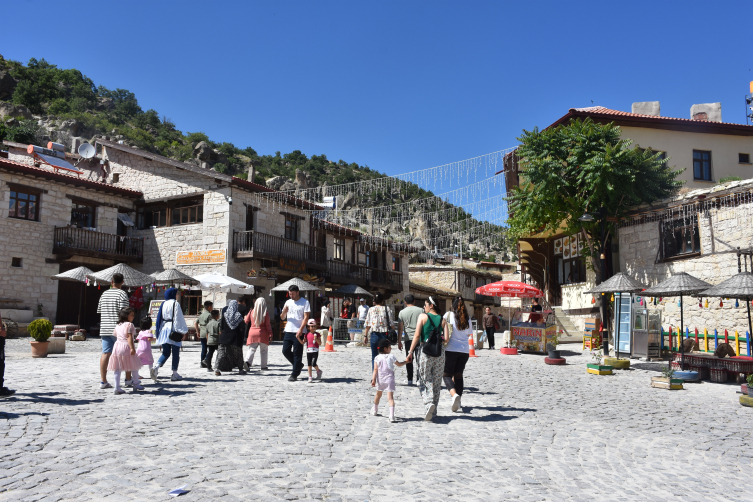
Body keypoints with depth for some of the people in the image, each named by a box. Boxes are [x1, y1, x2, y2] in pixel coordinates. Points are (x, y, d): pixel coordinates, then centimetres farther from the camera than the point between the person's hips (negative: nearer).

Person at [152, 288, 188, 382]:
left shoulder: (163, 304, 10)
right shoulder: (175, 304, -8)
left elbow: (159, 317, 12)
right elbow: (179, 318, -11)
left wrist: (159, 331, 18)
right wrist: (183, 331, -7)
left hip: (164, 329, 6)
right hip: (173, 329, -6)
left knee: (166, 353, 11)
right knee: (175, 353, 4)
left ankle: (156, 367, -12)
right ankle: (174, 374, 6)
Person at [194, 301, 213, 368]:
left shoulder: (201, 315, 13)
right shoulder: (209, 315, -11)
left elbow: (195, 323, 16)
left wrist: (198, 331, 18)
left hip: (201, 335, 7)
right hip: (207, 334, -7)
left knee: (203, 349, 12)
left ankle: (202, 363, 14)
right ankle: (205, 360, -11)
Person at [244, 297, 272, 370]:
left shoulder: (252, 312, 0)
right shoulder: (266, 313, -6)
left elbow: (245, 322, 9)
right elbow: (268, 325, -4)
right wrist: (270, 334, 1)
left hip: (252, 332, 2)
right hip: (262, 334, -2)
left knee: (251, 349, 5)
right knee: (264, 350, 10)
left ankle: (248, 362, -18)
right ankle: (263, 366, 12)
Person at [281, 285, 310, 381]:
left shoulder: (305, 302, -2)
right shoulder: (288, 302, 14)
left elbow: (306, 317, -8)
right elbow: (282, 318, 16)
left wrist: (300, 330, -19)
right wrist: (284, 312, -8)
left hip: (298, 332, -6)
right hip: (288, 331, 6)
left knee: (297, 354, -2)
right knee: (285, 351, 3)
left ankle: (294, 374, 7)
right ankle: (298, 365, 24)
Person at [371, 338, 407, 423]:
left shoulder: (377, 358, 0)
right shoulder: (391, 357, -2)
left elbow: (375, 370, -7)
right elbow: (399, 364, 12)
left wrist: (373, 379, -10)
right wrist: (406, 361, 29)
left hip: (380, 380, 3)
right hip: (389, 379, -3)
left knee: (378, 395, 24)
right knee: (390, 397, -9)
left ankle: (375, 410, 44)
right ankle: (392, 416, -23)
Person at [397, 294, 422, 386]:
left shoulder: (402, 312, 3)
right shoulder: (420, 310, 2)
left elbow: (400, 328, 2)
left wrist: (399, 341, 7)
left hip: (408, 338, 0)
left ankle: (410, 380, 9)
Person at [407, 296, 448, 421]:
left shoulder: (423, 316, -2)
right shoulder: (442, 320, 6)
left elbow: (417, 335, -8)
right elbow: (446, 339, -1)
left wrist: (410, 352, -4)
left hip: (425, 351, -3)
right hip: (439, 352, 3)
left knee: (424, 380, 5)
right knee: (437, 382, 11)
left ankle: (429, 403, -20)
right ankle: (433, 412, 18)